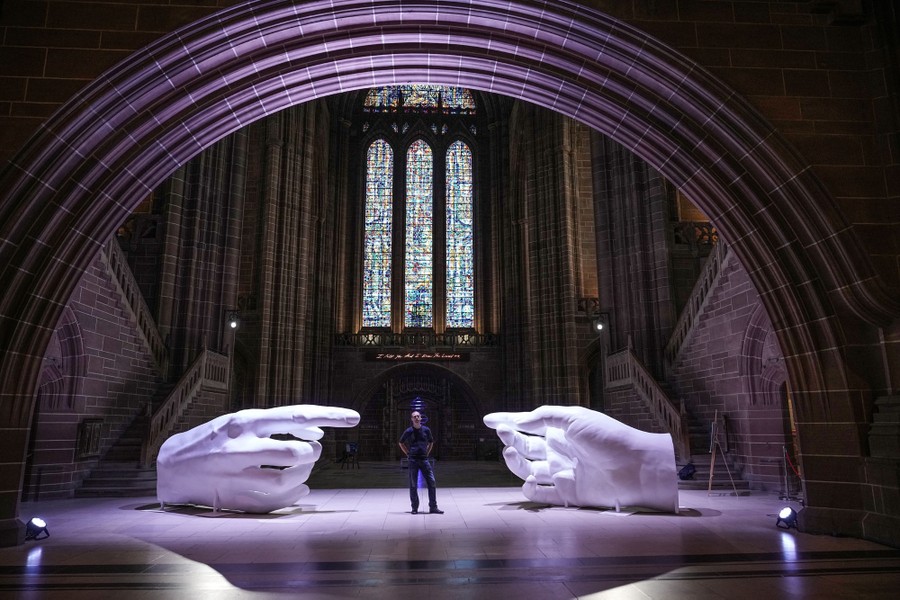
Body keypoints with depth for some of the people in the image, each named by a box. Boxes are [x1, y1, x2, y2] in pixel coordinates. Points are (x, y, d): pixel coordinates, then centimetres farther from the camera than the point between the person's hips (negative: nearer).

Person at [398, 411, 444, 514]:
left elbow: (431, 442, 21)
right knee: (413, 485, 1)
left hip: (424, 459, 2)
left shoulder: (426, 430, 5)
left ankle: (433, 507, 5)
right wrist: (408, 453, 6)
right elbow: (401, 443, 14)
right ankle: (414, 508, 11)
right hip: (413, 460, -2)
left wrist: (427, 453, 10)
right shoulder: (408, 431, 0)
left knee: (432, 482, -3)